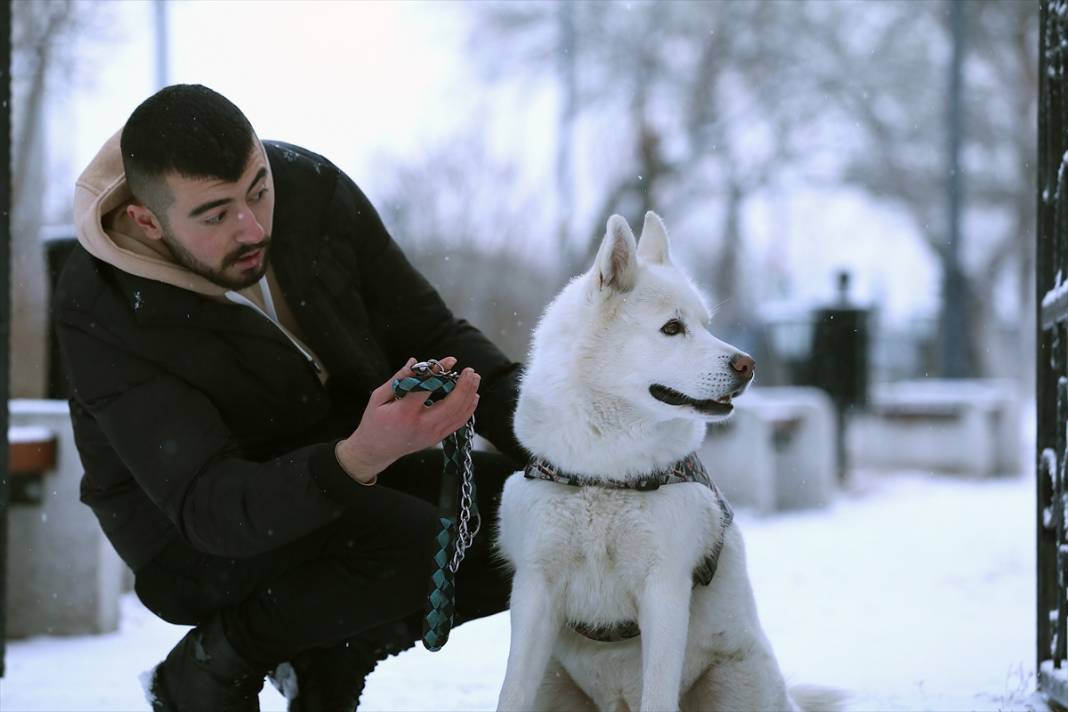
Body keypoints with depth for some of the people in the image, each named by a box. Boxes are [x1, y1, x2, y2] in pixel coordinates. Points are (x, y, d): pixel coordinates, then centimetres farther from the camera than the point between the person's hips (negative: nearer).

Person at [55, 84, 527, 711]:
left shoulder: (311, 189, -15)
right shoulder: (100, 314, -28)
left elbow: (432, 334, -4)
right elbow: (211, 508, -34)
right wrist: (360, 458, -52)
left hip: (350, 470, 6)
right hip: (197, 543, -6)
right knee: (415, 543, -32)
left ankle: (331, 655, 5)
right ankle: (214, 660, -8)